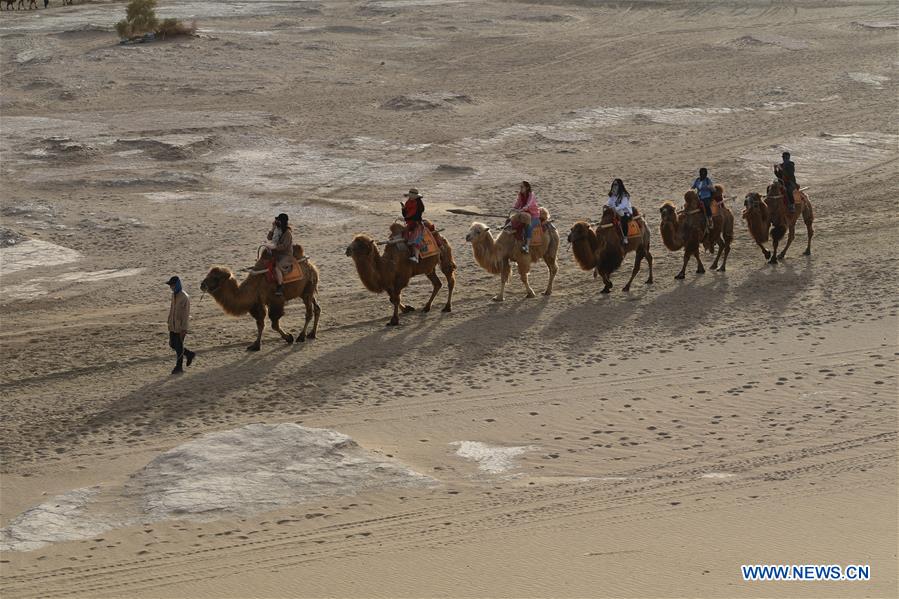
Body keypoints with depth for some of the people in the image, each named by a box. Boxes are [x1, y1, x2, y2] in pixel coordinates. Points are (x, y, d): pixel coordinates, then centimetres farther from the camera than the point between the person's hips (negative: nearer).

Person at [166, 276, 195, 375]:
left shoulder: (184, 298, -19)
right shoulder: (174, 295, 7)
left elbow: (186, 314, -18)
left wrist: (183, 329, -19)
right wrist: (169, 323, 20)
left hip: (180, 327, -8)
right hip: (173, 326, 8)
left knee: (179, 347, 1)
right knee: (172, 344, 13)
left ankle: (179, 367, 13)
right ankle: (189, 354, 31)